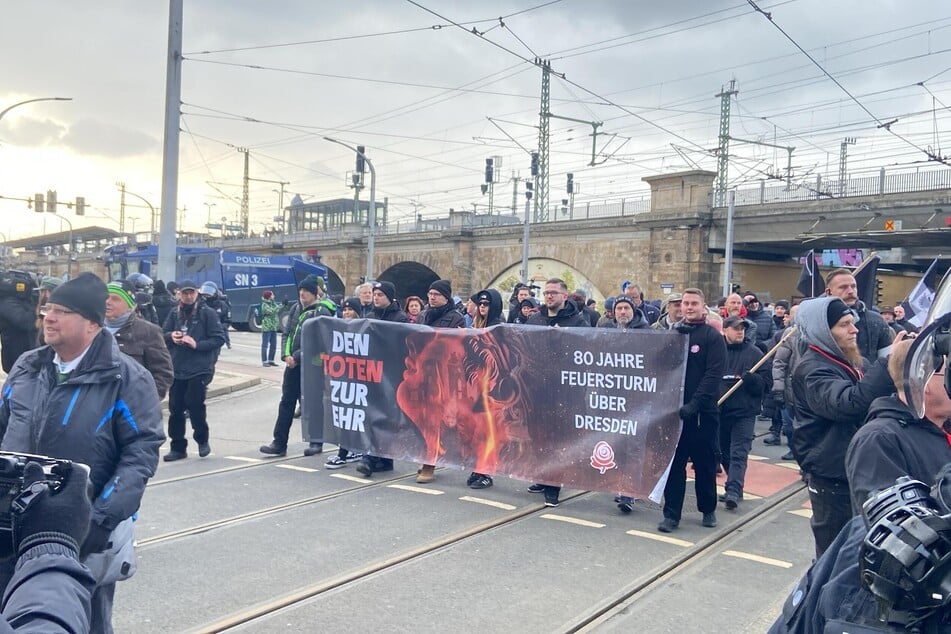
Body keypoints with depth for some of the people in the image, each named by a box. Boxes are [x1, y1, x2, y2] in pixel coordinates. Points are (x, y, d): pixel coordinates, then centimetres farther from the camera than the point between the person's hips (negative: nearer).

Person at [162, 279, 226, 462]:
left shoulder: (207, 313, -5)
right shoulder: (174, 313, 10)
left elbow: (219, 338, -8)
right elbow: (163, 335, 16)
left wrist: (197, 344, -19)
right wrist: (171, 336, -6)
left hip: (200, 369, -5)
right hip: (177, 369, 5)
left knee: (194, 403, -12)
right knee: (175, 408, 6)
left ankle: (202, 439, 13)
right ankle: (178, 447, 19)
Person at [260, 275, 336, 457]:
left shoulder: (322, 312, -12)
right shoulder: (297, 307, 11)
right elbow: (287, 332, 11)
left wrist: (297, 357, -18)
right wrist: (286, 354, -4)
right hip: (293, 364, 7)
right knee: (287, 402, 8)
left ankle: (316, 442, 18)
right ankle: (279, 443, 13)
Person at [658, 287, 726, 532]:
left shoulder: (712, 336, -4)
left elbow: (714, 374, -12)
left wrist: (695, 403, -21)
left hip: (702, 411, -3)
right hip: (674, 409, 3)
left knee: (705, 463, 10)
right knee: (673, 463, 5)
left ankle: (708, 509, 27)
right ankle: (671, 514, 11)